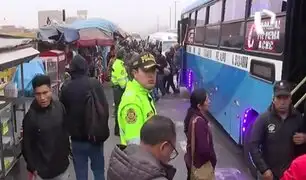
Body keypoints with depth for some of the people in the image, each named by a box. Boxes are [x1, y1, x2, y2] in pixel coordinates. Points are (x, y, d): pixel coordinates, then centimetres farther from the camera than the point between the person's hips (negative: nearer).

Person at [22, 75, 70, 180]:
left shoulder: (59, 107, -9)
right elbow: (27, 145, -10)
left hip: (62, 162, 4)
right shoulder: (30, 117, -19)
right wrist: (32, 167, -7)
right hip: (44, 166, -3)